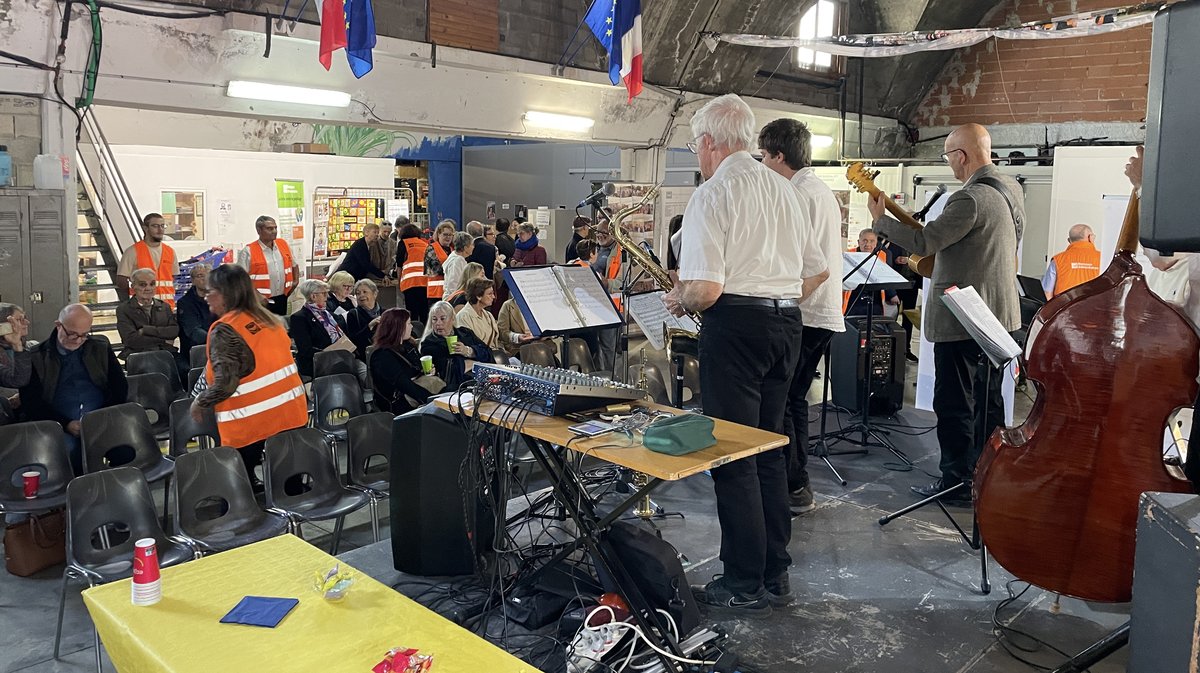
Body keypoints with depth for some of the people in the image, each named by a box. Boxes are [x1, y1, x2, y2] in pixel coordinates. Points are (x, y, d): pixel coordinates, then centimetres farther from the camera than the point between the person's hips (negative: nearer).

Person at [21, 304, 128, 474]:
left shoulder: (101, 347, 13)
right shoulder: (36, 357, 6)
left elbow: (120, 387, 12)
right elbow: (31, 403, 1)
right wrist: (66, 424, -13)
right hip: (60, 428, -1)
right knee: (68, 450, -36)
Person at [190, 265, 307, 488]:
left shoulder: (224, 330, -13)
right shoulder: (269, 319, 10)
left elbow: (224, 385, -20)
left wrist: (199, 403, -3)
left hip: (252, 424, -7)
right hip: (290, 413, 7)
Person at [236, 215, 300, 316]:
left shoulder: (283, 244, 8)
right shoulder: (248, 251, -9)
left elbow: (294, 265, 23)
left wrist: (296, 281, 8)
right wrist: (257, 295, -19)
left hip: (282, 298, 5)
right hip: (261, 301, -5)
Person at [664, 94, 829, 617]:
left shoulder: (711, 194, -10)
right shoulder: (784, 190, 14)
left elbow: (706, 288, -19)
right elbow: (818, 270, 17)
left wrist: (677, 300, 1)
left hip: (735, 325, -8)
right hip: (787, 323, 8)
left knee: (733, 455, 1)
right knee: (769, 449, 16)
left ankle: (745, 586, 10)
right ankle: (775, 575, 26)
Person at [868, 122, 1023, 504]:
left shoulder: (970, 199, -22)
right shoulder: (1011, 190, 9)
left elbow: (924, 243, -23)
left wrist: (880, 219, -10)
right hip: (1000, 315, 10)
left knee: (954, 405, -1)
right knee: (989, 401, 17)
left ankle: (958, 483, 6)